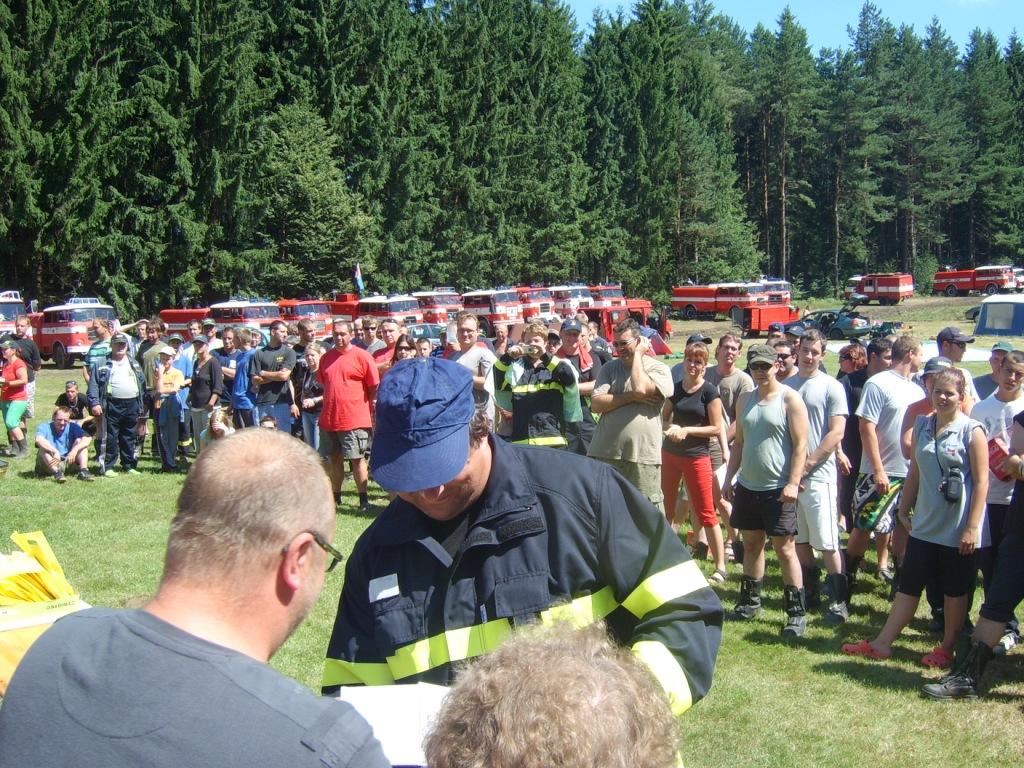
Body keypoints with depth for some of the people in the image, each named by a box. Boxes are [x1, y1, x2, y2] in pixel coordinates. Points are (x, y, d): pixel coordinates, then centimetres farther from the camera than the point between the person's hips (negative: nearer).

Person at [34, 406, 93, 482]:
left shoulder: (72, 427, 1)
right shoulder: (44, 427, -7)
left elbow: (88, 438, -16)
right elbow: (39, 440, -31)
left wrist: (74, 450, -32)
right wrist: (55, 452, -43)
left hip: (67, 462, 2)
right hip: (50, 464, -2)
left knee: (80, 441, -10)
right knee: (44, 446, -26)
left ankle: (83, 471, -26)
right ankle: (56, 473, -44)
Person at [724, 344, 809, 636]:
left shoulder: (789, 399, -7)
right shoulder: (745, 399, 11)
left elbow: (800, 444, -11)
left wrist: (793, 483, -18)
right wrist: (729, 478, 11)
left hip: (778, 489, -6)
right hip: (747, 486, 6)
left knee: (785, 548, -4)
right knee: (751, 544, 14)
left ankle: (797, 612, 2)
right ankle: (750, 601, 26)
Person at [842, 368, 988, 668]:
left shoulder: (971, 430, -10)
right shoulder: (922, 426, 5)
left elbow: (981, 481, -12)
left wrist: (972, 528, -15)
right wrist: (904, 509, 11)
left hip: (958, 529, -5)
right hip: (925, 525, 5)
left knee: (955, 591, 9)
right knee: (908, 586, 9)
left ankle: (947, 649, 23)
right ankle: (882, 643, 13)